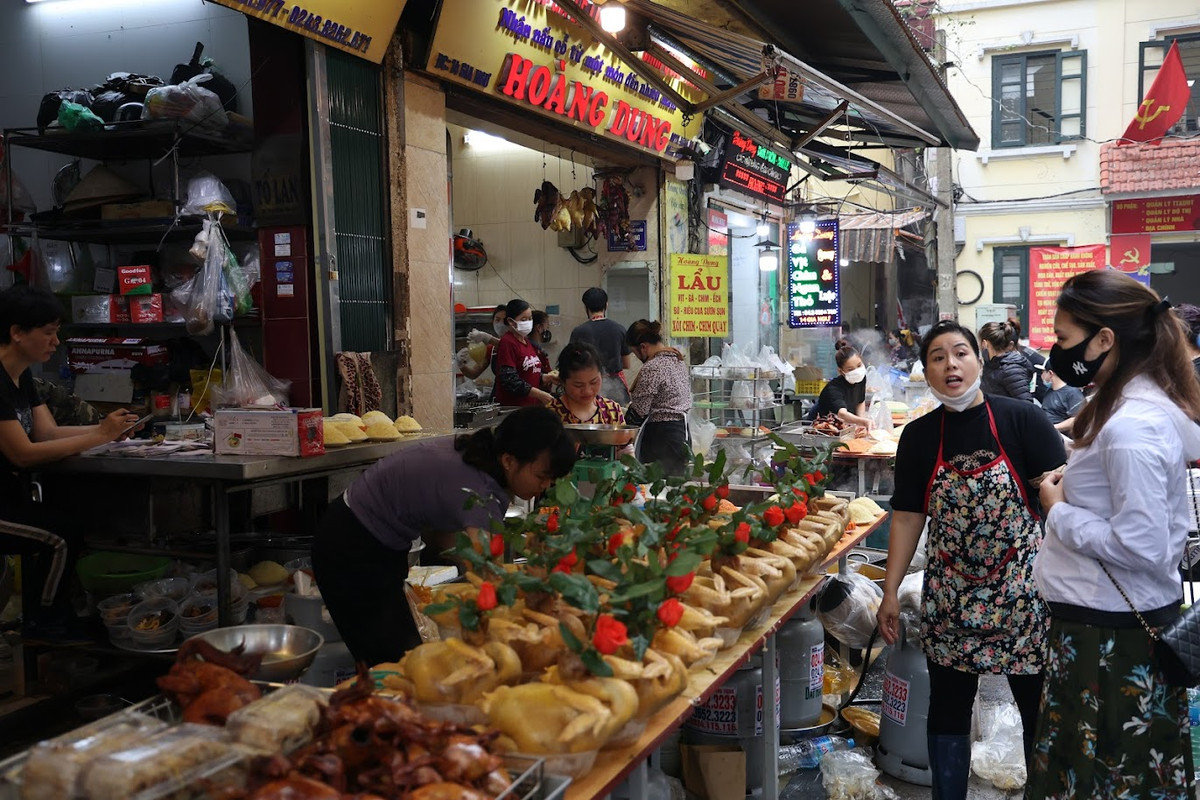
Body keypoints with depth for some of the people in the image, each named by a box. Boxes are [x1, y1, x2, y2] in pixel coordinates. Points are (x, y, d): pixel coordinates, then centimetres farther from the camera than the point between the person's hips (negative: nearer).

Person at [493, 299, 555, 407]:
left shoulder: (527, 341, 15)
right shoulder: (507, 343, -11)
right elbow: (510, 380, -19)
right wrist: (540, 395, -22)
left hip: (531, 404, 8)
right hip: (512, 405, -8)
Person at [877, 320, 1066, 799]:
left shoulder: (1022, 420, -7)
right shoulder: (919, 437, 3)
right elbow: (908, 516, 6)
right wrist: (890, 593, 4)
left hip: (1024, 594, -3)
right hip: (949, 598, 3)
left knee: (1040, 711, 6)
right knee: (947, 708, 12)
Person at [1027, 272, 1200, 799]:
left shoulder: (1130, 426, -24)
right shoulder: (1147, 403, 7)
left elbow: (1143, 547, -26)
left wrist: (1059, 512, -15)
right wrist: (1074, 484, 6)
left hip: (1111, 633, -10)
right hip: (1118, 619, 10)